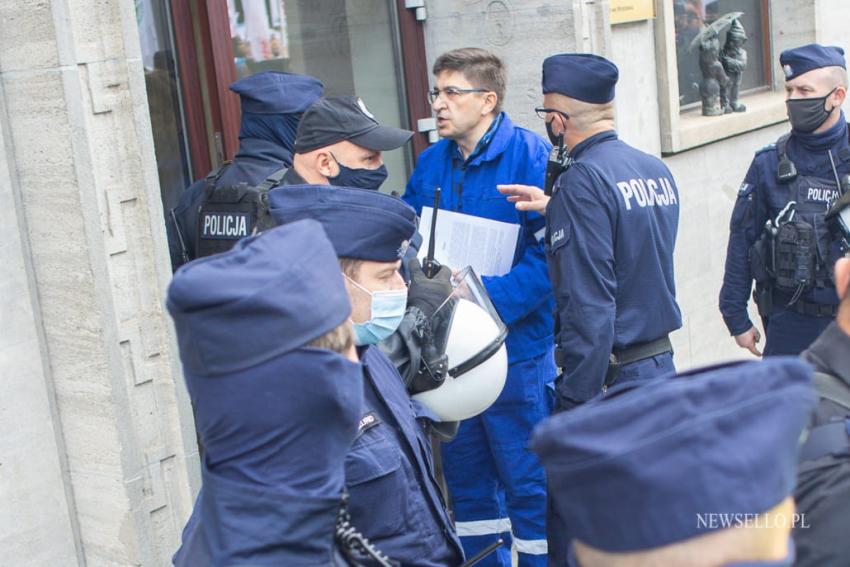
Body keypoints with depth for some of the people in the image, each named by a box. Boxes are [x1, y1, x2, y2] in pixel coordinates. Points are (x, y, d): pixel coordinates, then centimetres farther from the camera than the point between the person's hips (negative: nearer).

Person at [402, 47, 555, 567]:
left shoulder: (530, 156, -13)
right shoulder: (431, 163, 7)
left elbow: (549, 255, -19)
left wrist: (489, 297, -26)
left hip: (516, 353, -6)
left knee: (529, 484, 5)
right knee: (467, 481, 18)